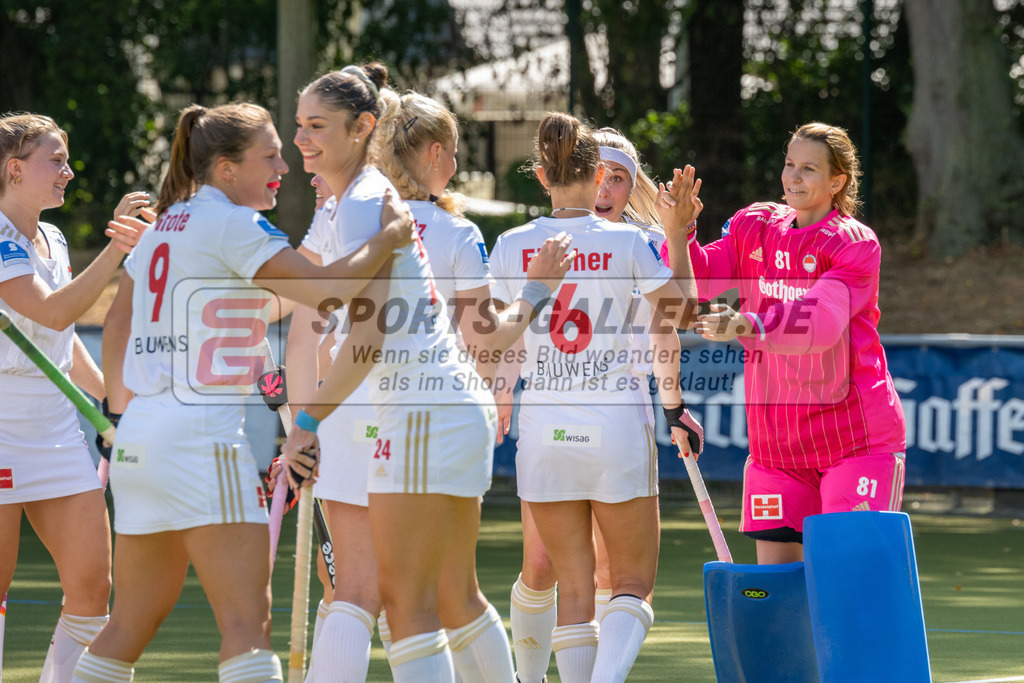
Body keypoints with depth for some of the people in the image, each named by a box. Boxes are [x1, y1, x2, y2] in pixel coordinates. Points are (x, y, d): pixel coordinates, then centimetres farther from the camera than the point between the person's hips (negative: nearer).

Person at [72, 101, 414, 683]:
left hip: (139, 439, 9)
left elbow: (117, 322, 26)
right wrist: (391, 237, -5)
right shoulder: (232, 225, -9)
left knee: (132, 623, 15)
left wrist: (119, 406, 36)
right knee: (248, 623, -12)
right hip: (202, 439, -9)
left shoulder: (165, 225, 17)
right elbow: (324, 288, -18)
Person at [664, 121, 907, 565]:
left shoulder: (856, 244, -9)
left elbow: (820, 321, -25)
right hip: (775, 440, 5)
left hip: (857, 436, -5)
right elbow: (696, 280, 0)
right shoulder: (754, 226, 8)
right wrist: (678, 233, -19)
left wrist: (749, 326, -42)